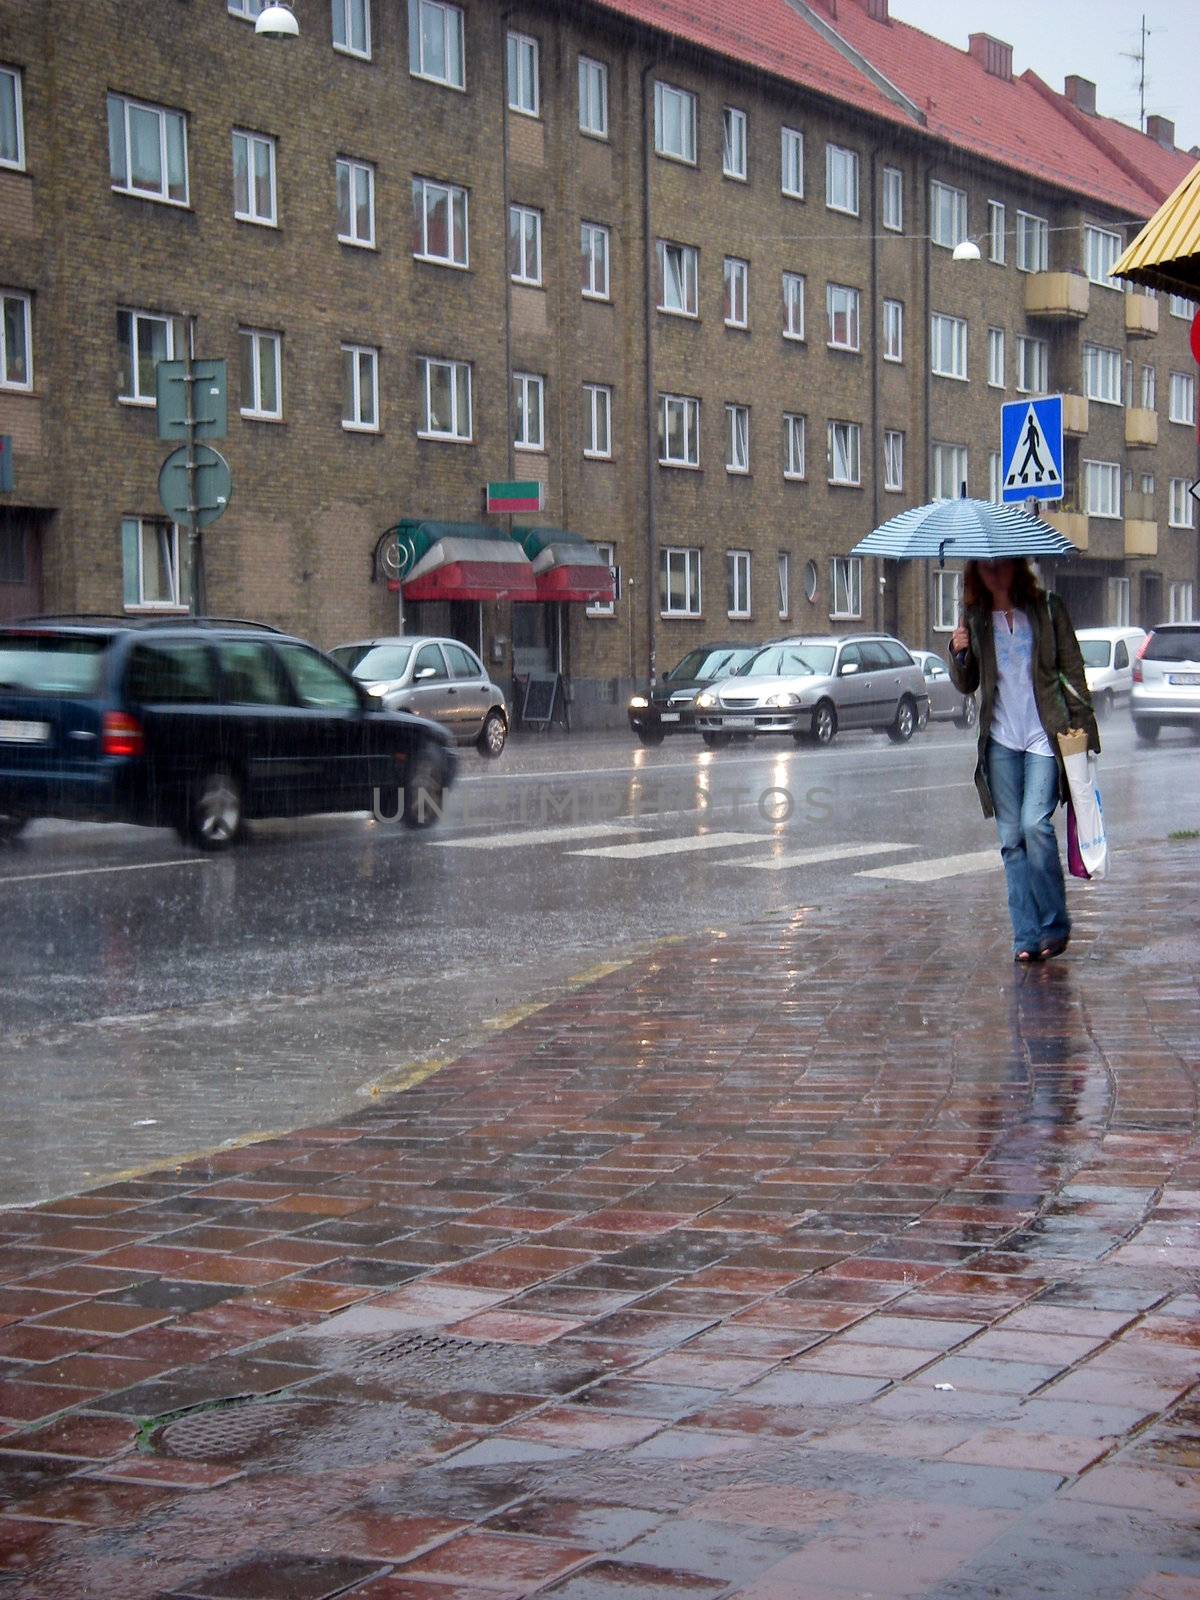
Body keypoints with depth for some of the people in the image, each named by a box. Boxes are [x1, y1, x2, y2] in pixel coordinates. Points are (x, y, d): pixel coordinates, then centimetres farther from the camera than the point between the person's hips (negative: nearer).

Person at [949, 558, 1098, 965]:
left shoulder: (1047, 608, 2)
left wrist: (1082, 725, -4)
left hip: (1045, 736, -3)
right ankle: (1026, 937, 4)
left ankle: (1055, 925, 0)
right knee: (1011, 839, 0)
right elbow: (967, 684, 13)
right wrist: (958, 653, -7)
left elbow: (1072, 669, 4)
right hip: (1001, 740, 3)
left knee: (1036, 824, -16)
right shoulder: (974, 618, 9)